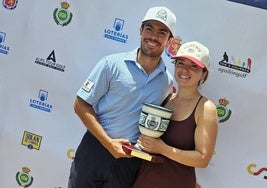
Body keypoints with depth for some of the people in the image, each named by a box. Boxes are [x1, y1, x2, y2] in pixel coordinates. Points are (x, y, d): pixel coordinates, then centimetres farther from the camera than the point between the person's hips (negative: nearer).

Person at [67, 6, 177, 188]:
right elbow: (81, 105, -9)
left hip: (130, 159, 3)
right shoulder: (112, 64, -9)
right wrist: (108, 143, -15)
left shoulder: (168, 82, 2)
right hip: (95, 148, -2)